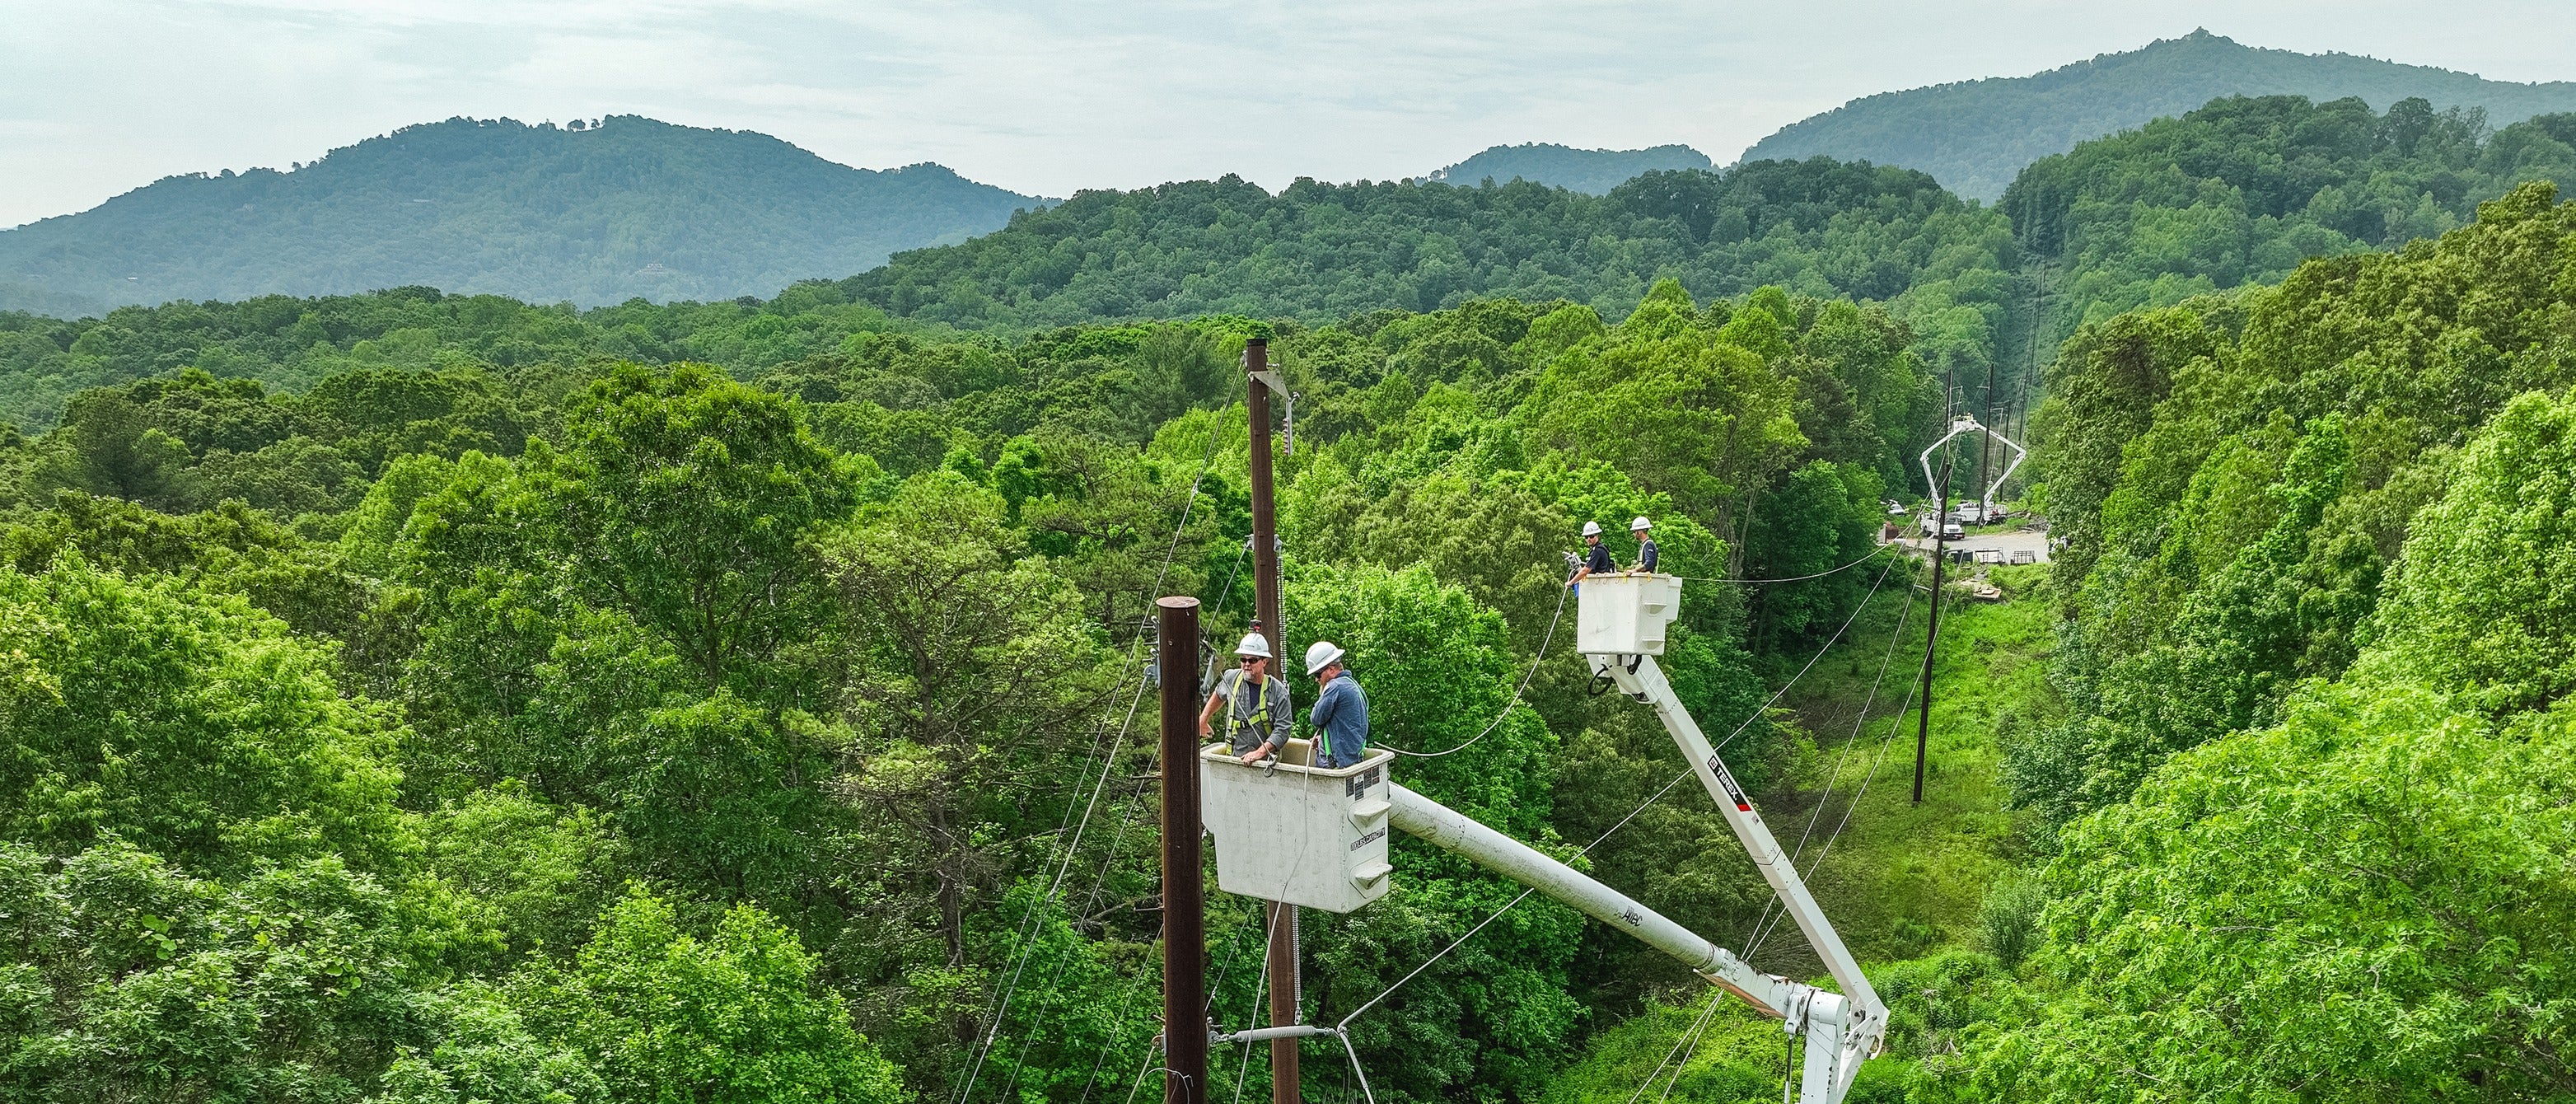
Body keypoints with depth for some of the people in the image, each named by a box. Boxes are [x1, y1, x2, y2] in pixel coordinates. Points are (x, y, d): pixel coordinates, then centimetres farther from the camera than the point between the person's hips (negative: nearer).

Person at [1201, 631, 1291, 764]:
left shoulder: (1278, 691, -5)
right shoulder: (1231, 678, 6)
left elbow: (1282, 730, -10)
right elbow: (1219, 695, 30)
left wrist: (1260, 752, -21)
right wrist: (1203, 720, 31)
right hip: (1233, 758, 2)